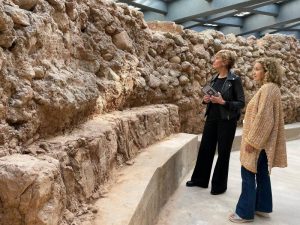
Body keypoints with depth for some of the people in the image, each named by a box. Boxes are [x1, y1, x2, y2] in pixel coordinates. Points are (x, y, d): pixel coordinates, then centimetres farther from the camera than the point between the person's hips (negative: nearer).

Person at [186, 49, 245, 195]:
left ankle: (219, 185, 20)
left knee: (223, 152, 5)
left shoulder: (234, 80, -11)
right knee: (205, 148, 12)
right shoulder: (214, 78, 8)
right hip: (211, 118, 6)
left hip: (226, 121, -6)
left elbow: (241, 103, -13)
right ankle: (200, 179, 28)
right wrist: (206, 100, -4)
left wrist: (223, 102, -24)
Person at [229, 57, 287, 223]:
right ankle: (263, 207, 27)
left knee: (248, 174, -2)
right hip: (265, 140, 10)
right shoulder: (272, 88, 12)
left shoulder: (267, 88, -19)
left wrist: (252, 140, -21)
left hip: (258, 140, -10)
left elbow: (263, 117, -24)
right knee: (261, 173, 16)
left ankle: (245, 212, 7)